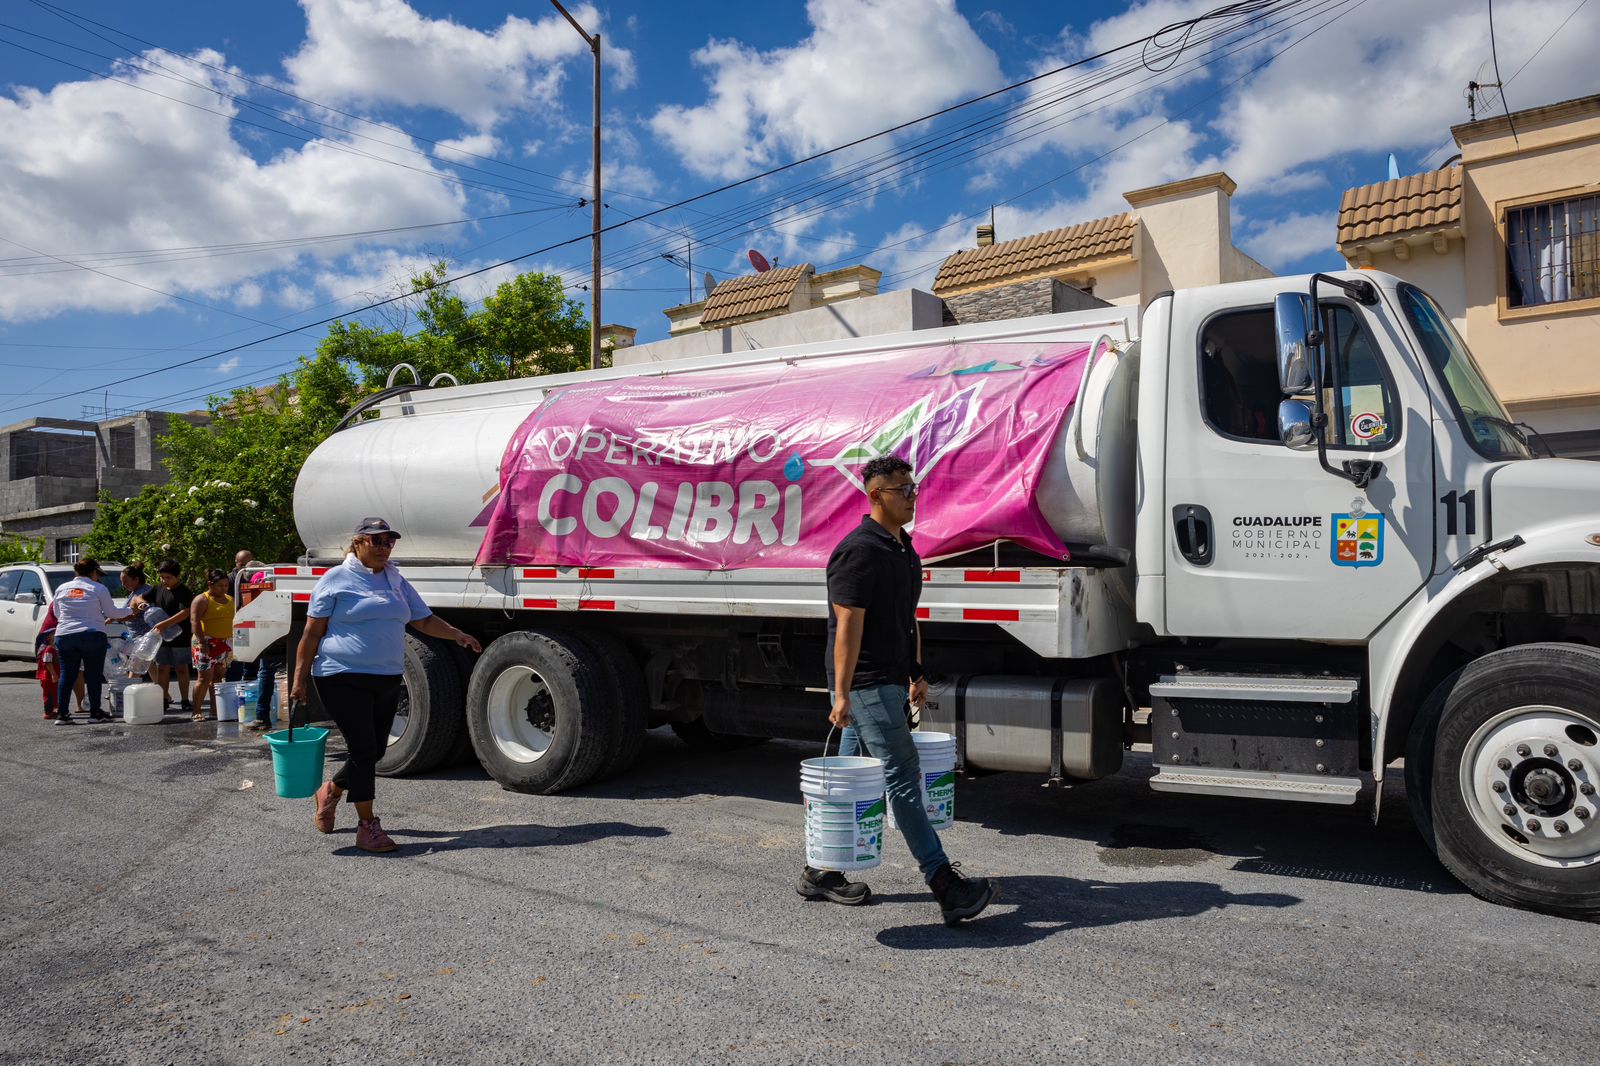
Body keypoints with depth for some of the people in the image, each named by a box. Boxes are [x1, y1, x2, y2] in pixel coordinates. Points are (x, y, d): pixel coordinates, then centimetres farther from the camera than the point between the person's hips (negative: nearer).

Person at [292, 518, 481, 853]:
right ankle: (367, 826, 4)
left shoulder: (397, 583, 14)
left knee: (375, 750, 11)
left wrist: (456, 634, -5)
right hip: (344, 678, -6)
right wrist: (300, 679, -5)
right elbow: (312, 634, -2)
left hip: (387, 681, 6)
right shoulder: (336, 579, -3)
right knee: (363, 749, -6)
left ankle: (330, 792, 38)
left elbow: (425, 620, 13)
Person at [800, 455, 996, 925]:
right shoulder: (858, 551, -15)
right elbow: (848, 627, -19)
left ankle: (820, 873, 24)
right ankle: (945, 884, -5)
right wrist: (842, 694, -21)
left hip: (890, 680, 10)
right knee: (902, 775, -8)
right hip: (865, 683, -9)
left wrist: (917, 673, 21)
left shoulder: (904, 548, 15)